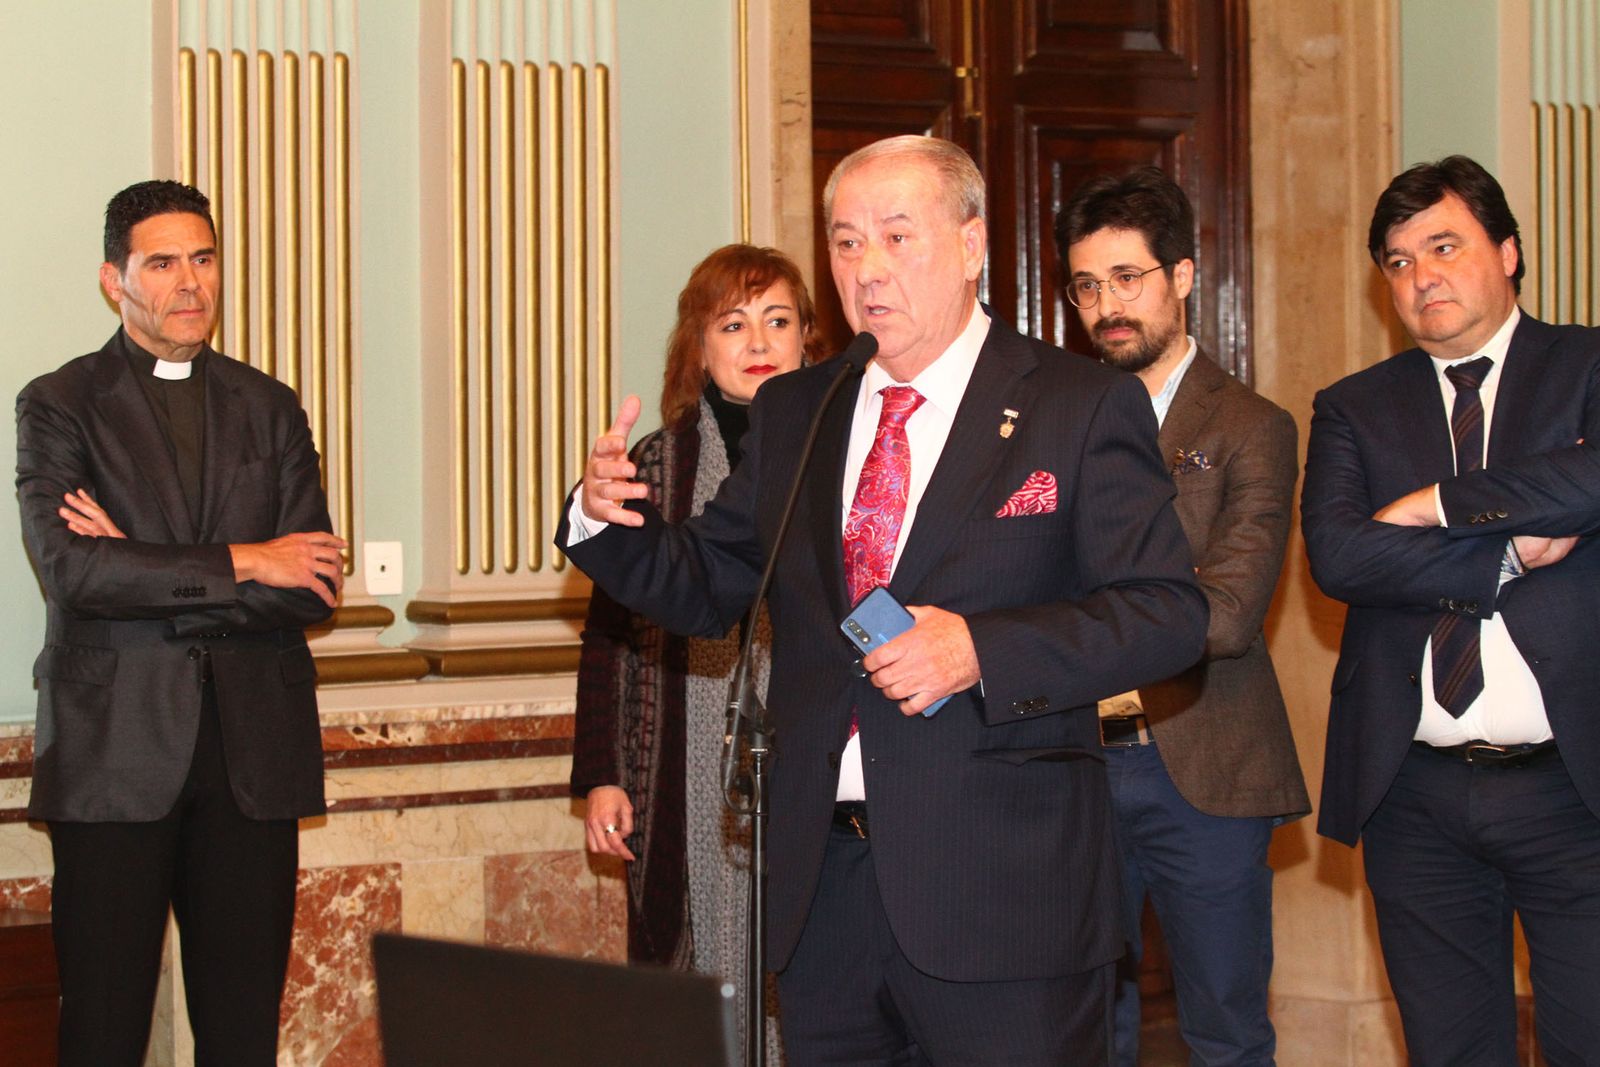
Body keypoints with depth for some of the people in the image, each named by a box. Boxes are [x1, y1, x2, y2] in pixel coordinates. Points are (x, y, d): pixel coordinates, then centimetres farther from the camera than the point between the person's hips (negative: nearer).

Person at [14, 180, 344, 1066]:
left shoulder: (268, 410, 13)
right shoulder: (57, 407, 3)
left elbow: (313, 586, 1)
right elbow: (73, 570, -13)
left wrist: (147, 574, -8)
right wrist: (241, 564, -10)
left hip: (252, 752, 3)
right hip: (114, 752, -3)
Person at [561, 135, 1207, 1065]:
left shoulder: (1084, 407, -2)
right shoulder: (791, 413, 13)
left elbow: (1169, 613, -9)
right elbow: (706, 588, 17)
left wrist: (983, 649, -21)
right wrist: (609, 519, -3)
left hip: (1004, 891, -4)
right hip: (823, 887, 5)